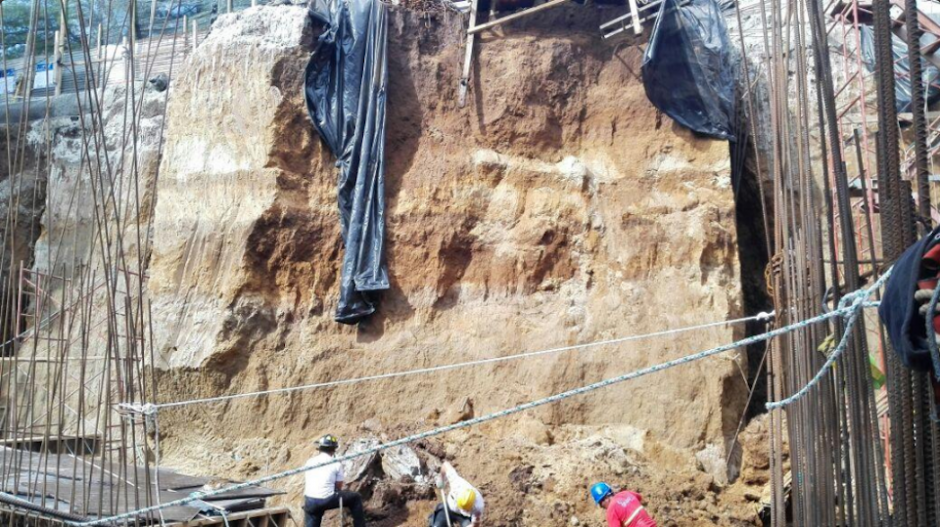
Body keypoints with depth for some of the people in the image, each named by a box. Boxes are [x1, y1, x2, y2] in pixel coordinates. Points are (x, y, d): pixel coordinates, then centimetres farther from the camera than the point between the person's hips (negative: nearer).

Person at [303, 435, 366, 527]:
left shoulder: (310, 462, 12)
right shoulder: (336, 464, 1)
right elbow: (339, 487, 6)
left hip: (309, 502, 4)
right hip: (327, 500, -4)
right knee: (356, 498, 16)